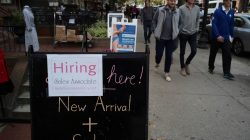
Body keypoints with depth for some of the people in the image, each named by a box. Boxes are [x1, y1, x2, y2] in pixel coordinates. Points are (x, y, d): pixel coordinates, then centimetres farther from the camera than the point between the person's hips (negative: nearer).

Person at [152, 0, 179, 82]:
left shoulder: (178, 12, -1)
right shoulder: (160, 10, -6)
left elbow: (179, 23, 11)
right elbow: (154, 21, 3)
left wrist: (176, 32, 6)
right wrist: (155, 31, 0)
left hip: (171, 38, 1)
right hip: (160, 37, -1)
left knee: (169, 56, 4)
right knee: (159, 53, 6)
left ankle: (167, 73, 16)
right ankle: (157, 63, 41)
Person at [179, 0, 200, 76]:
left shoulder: (197, 8, 1)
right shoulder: (181, 8, -12)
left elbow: (197, 20, 13)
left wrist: (197, 29, 8)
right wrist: (178, 31, -5)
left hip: (193, 33, 3)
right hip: (183, 33, -3)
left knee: (194, 51, -2)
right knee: (182, 52, 7)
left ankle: (187, 64, 26)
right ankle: (182, 68, 24)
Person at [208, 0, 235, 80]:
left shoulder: (232, 12, 5)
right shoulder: (218, 11, -9)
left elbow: (231, 25, 13)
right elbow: (214, 24, -14)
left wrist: (232, 36, 13)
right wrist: (218, 36, -22)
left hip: (226, 38, 3)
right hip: (216, 37, -3)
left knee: (227, 55, -3)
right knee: (213, 54, 12)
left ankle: (226, 73, 2)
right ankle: (211, 68, 32)